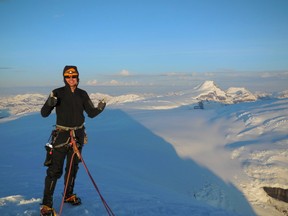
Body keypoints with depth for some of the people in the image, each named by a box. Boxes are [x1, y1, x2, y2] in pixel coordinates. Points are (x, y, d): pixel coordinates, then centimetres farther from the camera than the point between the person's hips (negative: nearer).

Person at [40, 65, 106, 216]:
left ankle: (68, 195, 34)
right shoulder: (58, 93, -9)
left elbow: (91, 113, 5)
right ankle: (47, 203, 2)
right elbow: (44, 114, -10)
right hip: (62, 134, -4)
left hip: (78, 134, 4)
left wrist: (99, 109, -16)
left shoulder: (82, 94, 2)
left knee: (73, 167, 16)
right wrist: (50, 104, -31)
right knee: (55, 169, -8)